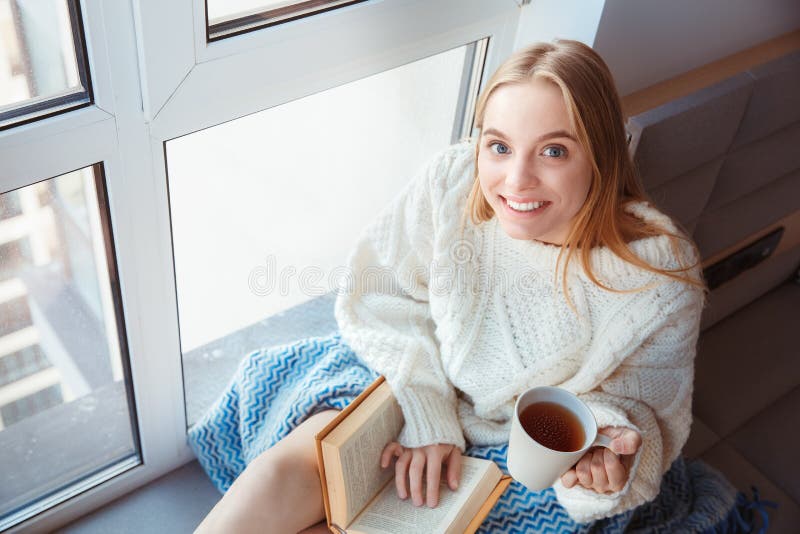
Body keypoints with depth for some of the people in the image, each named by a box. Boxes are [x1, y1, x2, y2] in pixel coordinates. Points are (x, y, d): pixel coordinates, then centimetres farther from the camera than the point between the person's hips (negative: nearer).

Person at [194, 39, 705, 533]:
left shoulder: (658, 282, -24)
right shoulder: (452, 180, -20)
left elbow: (643, 404, -7)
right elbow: (384, 296, -8)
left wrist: (613, 455, -31)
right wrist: (426, 411, -18)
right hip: (421, 387, 2)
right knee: (285, 470, -18)